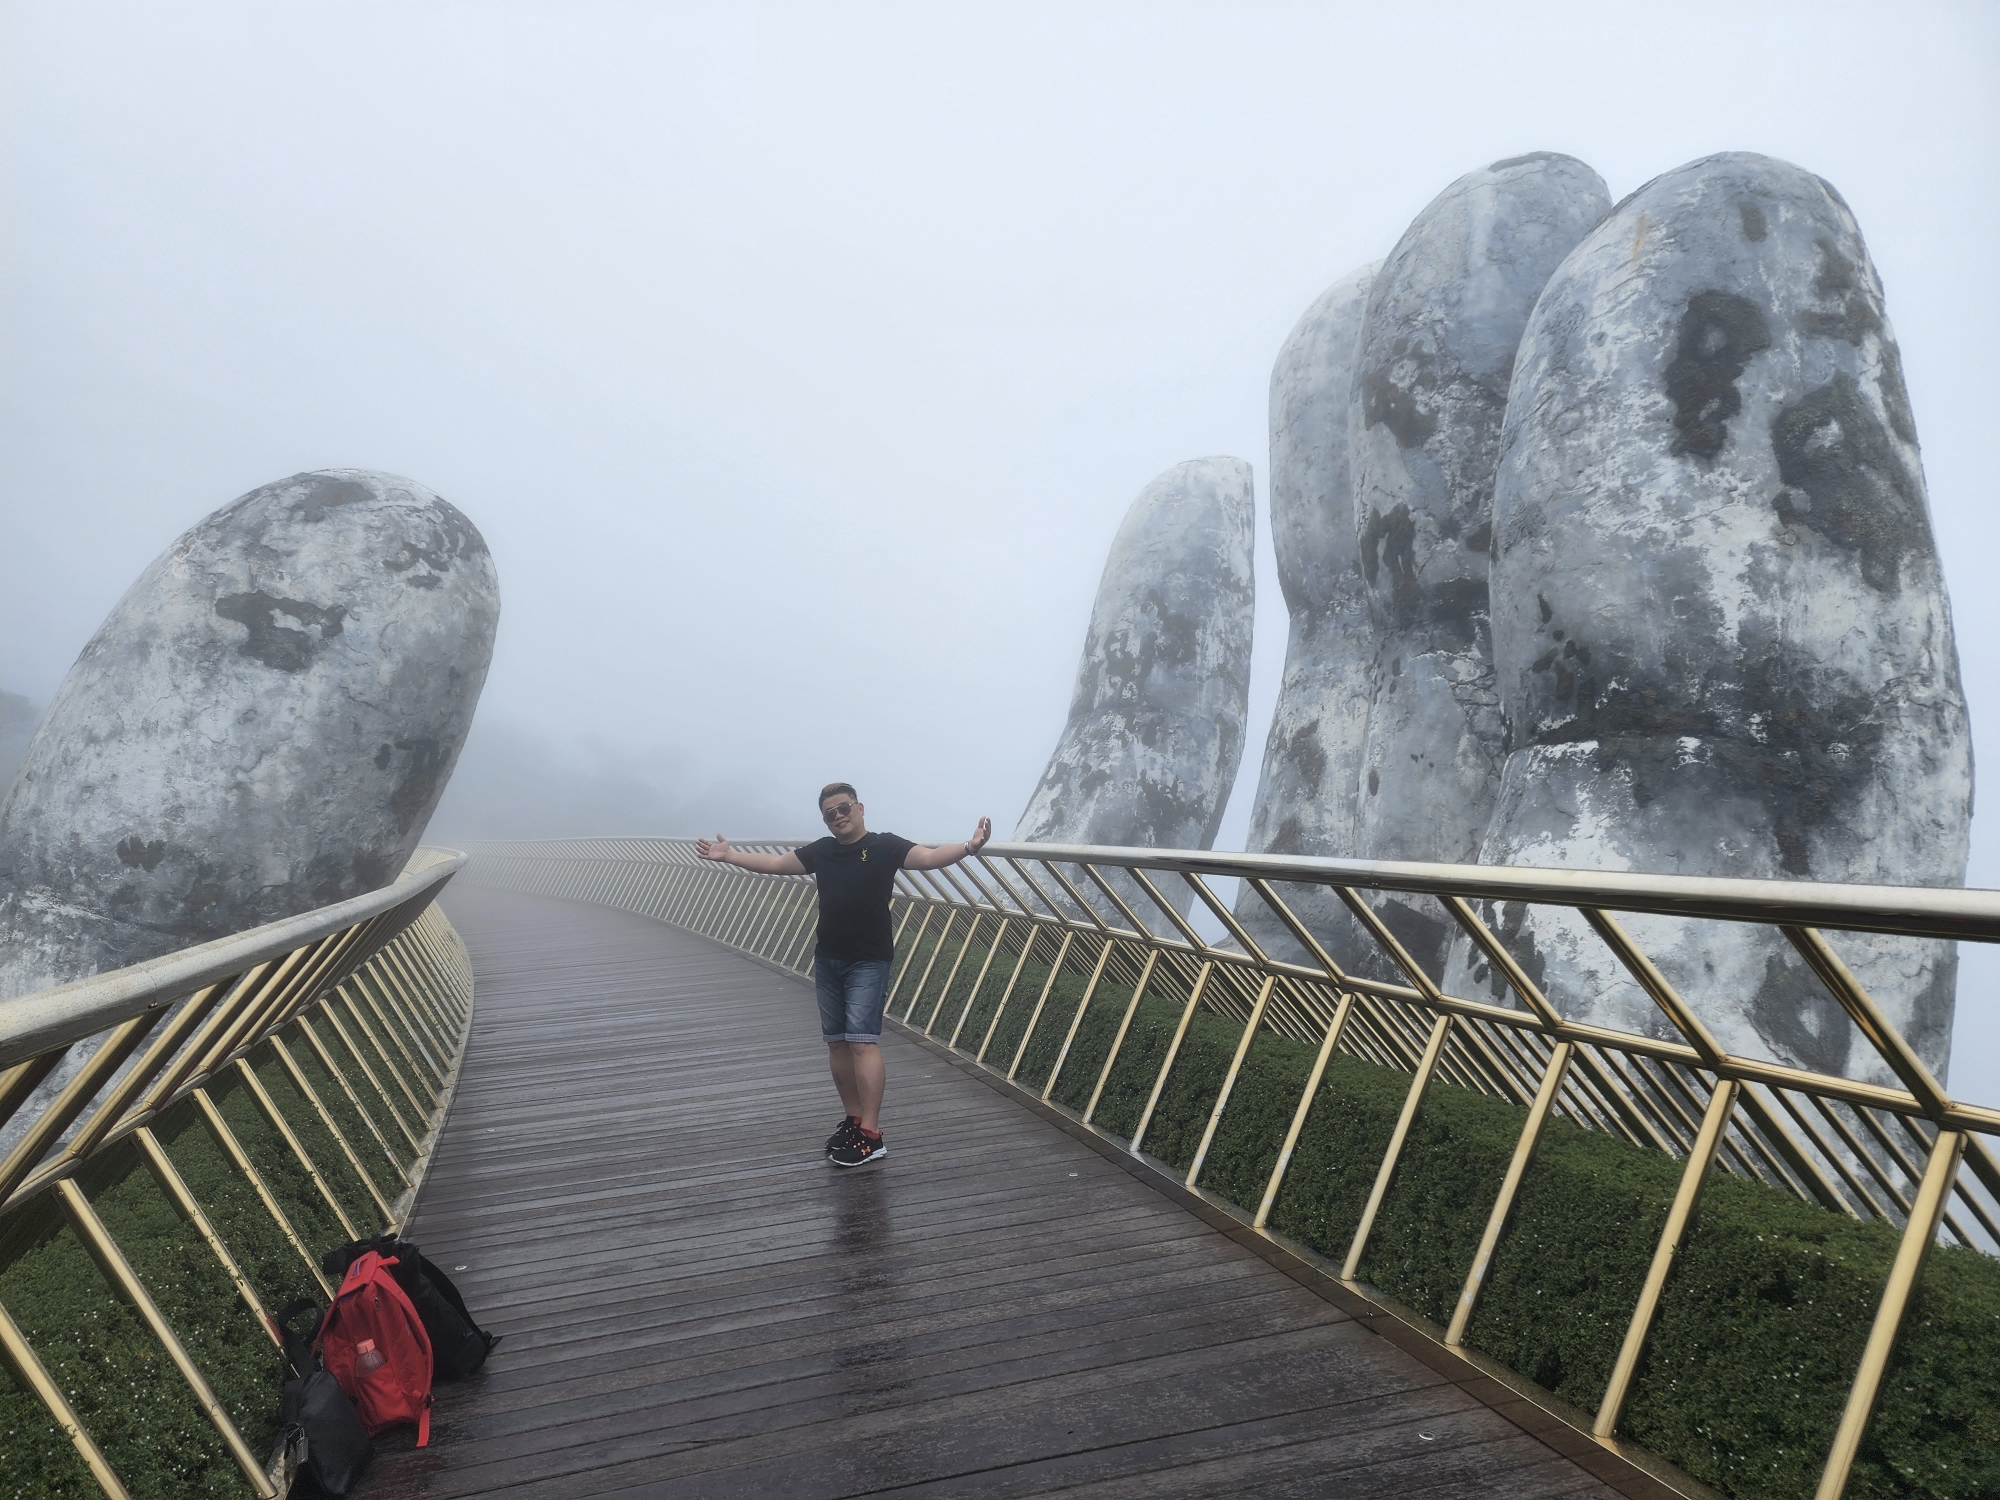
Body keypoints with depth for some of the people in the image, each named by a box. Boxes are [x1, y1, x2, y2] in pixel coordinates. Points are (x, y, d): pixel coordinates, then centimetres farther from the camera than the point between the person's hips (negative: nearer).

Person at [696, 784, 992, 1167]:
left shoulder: (885, 846, -7)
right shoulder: (820, 851, 9)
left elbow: (928, 857, -20)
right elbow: (775, 864, 17)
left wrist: (968, 846, -36)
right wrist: (729, 855, 15)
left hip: (868, 962, -6)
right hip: (827, 960, 6)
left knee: (862, 1042, -11)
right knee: (837, 1042, 10)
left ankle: (871, 1135, -10)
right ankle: (853, 1119, 22)